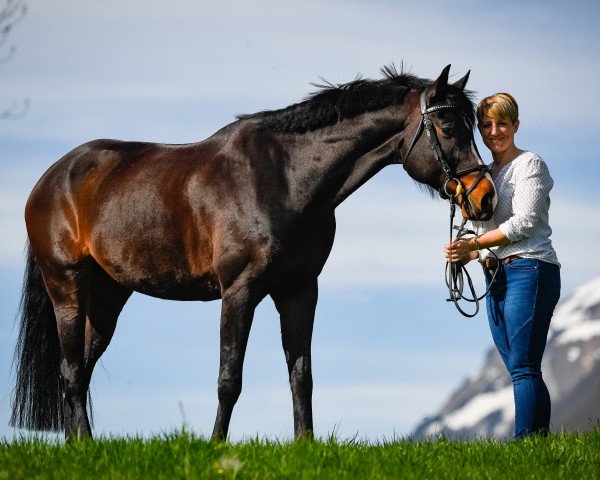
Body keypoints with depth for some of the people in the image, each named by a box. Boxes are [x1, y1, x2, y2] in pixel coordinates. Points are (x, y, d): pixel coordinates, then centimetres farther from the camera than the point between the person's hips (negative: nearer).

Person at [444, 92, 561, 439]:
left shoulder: (530, 165, -3)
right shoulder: (485, 174, 20)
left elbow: (523, 223, -13)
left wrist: (474, 244, -15)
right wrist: (467, 255, 1)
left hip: (529, 269, -8)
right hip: (496, 278, 8)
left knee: (523, 367, -15)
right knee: (520, 369, 5)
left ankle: (527, 441, -20)